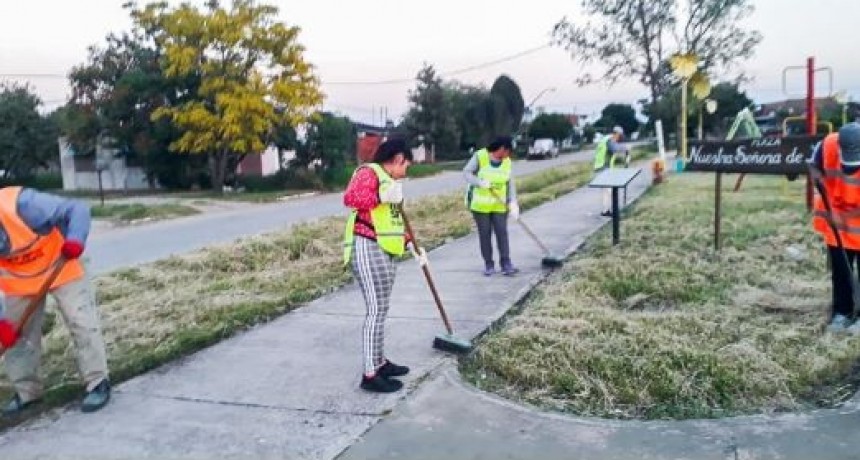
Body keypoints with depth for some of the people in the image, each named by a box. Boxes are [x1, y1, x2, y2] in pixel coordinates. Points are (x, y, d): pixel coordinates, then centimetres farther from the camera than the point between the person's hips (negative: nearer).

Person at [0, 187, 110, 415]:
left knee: (81, 321, -8)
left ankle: (97, 383, 4)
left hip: (60, 266, -4)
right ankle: (27, 391, 24)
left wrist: (75, 240, -51)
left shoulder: (21, 204, -36)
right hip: (19, 280, 4)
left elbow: (77, 209, -34)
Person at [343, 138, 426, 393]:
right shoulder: (368, 173, -7)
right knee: (376, 309, -10)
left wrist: (412, 246, 16)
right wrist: (382, 197, -30)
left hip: (385, 251, 10)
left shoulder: (388, 181, 21)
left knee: (381, 309, 15)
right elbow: (350, 197, -25)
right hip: (367, 249, -10)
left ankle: (380, 362, 26)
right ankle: (370, 375, -5)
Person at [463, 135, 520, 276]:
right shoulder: (480, 156, -11)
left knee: (502, 233, -4)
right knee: (485, 234, 1)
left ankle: (506, 264, -2)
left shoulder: (507, 162, 0)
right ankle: (489, 265, 10)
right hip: (480, 205, -2)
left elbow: (510, 184, -2)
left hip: (499, 205, 3)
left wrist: (513, 204, -14)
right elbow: (466, 173, -12)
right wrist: (480, 182, -29)